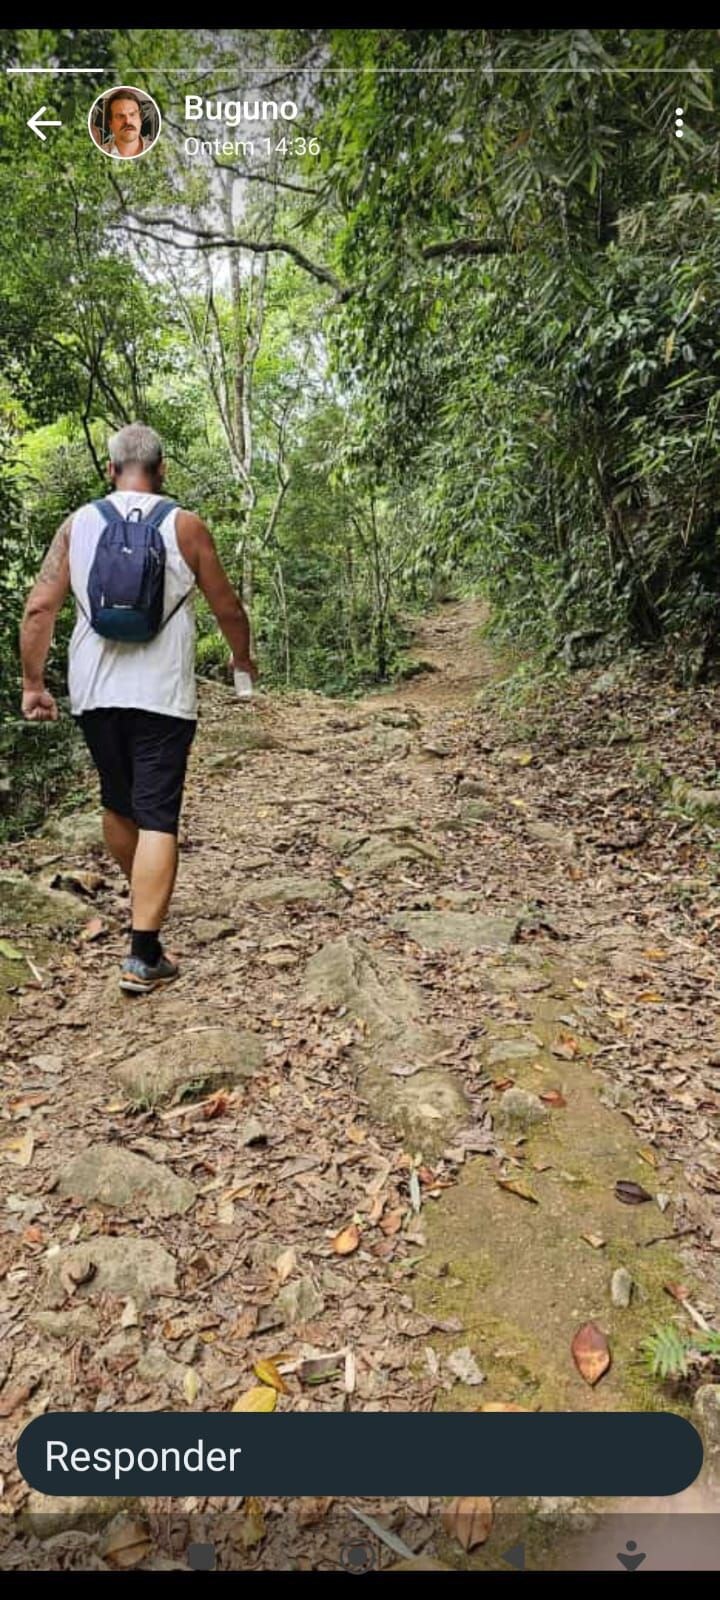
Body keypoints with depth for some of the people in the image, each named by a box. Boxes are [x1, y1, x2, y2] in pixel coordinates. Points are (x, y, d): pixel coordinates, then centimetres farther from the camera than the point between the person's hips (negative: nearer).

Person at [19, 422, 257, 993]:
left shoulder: (78, 524, 5)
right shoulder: (184, 526, 0)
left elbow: (39, 609, 0)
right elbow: (227, 607, 6)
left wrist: (33, 683, 7)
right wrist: (243, 657, 23)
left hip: (94, 692, 4)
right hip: (162, 694, -3)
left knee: (117, 804, 21)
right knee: (157, 819, -3)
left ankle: (146, 903, 42)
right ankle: (143, 956, -6)